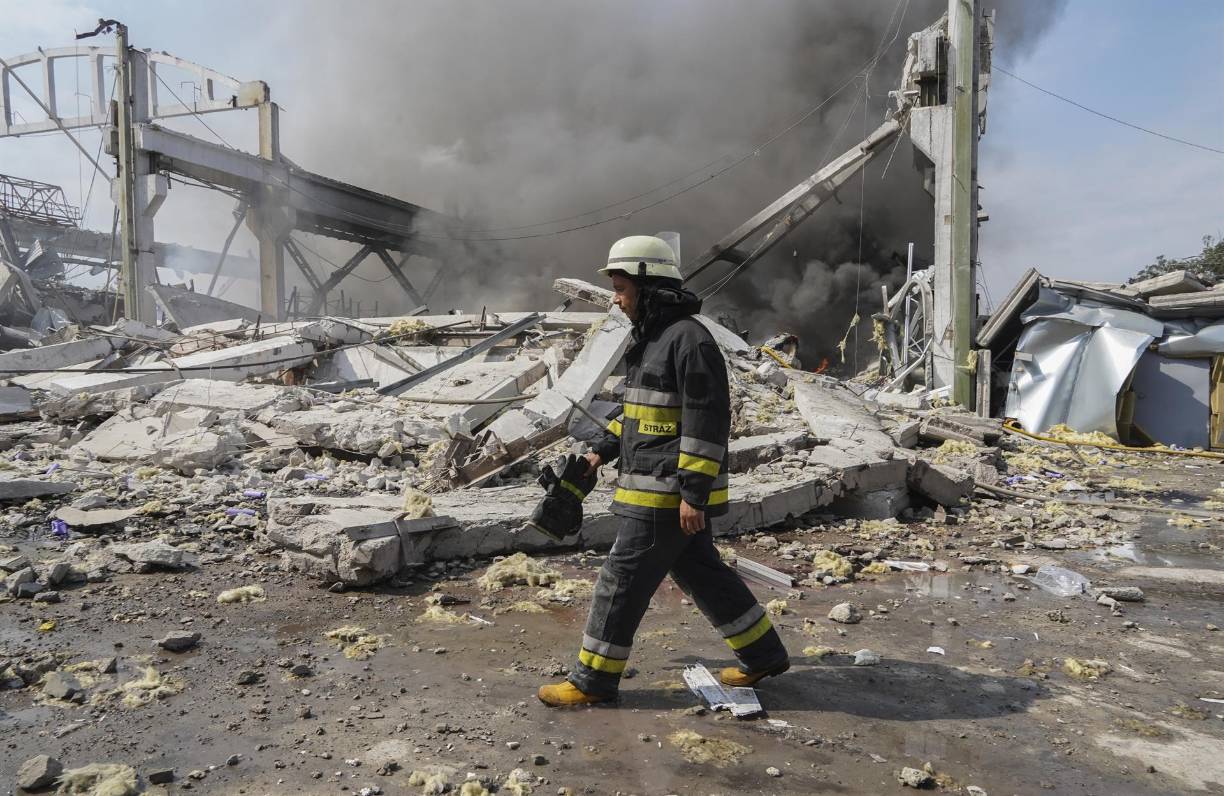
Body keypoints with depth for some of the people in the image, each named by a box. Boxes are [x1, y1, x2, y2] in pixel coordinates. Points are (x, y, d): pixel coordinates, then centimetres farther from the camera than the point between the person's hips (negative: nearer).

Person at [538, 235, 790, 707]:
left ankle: (594, 680, 14)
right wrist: (603, 450, 19)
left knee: (621, 579, -1)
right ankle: (764, 654, 31)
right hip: (661, 490, 10)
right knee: (701, 574, 18)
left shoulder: (689, 339, -16)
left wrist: (694, 492, -22)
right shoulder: (651, 338, 15)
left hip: (669, 493, -10)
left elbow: (707, 420, -20)